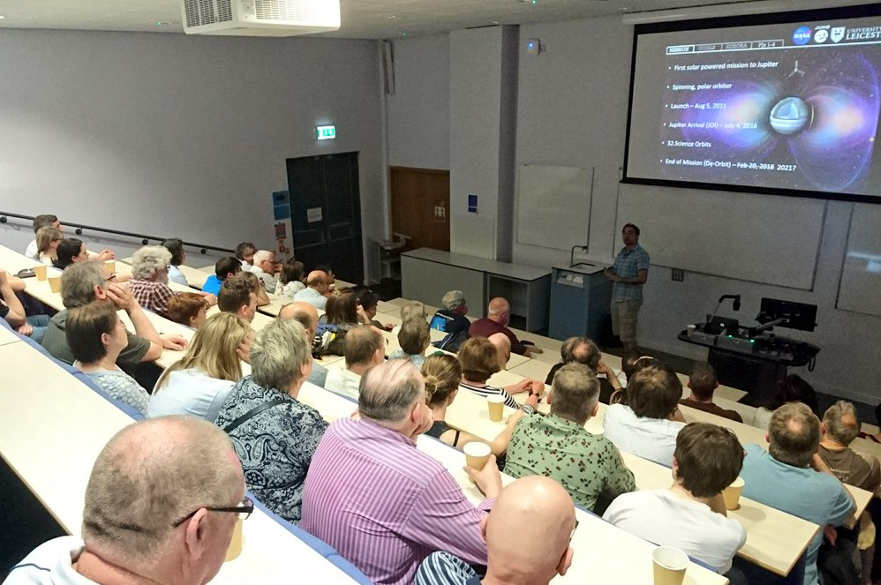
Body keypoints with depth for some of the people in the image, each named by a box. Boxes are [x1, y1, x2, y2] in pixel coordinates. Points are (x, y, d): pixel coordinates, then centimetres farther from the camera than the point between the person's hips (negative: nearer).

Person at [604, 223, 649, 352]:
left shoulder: (641, 254, -10)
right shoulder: (621, 253, 15)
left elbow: (642, 278, -18)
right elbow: (608, 271, 21)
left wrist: (622, 280, -18)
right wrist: (610, 274, -2)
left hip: (630, 300, -8)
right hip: (616, 297, 8)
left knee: (628, 336, -7)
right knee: (621, 335, 14)